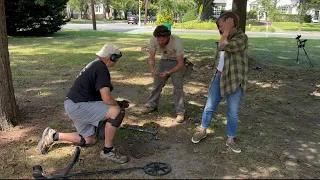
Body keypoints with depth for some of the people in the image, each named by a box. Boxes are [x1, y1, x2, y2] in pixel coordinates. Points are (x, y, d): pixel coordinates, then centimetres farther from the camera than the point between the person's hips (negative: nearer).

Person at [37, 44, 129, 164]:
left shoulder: (96, 65, 15)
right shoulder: (101, 68, -17)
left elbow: (100, 94, 23)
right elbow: (106, 98, -25)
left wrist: (116, 103, 19)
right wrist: (118, 105, -4)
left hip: (74, 104, 11)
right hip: (78, 105, -11)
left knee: (90, 140, 19)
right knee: (116, 112, -21)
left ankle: (53, 136, 23)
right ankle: (108, 151, -8)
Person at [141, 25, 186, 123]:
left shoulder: (177, 41, -36)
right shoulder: (153, 40, -25)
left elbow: (180, 64, -32)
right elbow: (151, 58, -15)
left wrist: (169, 72, -48)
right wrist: (152, 67, -37)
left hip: (177, 62, -4)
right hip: (164, 60, 4)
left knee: (178, 86, -11)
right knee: (157, 83, 9)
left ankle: (180, 112, -1)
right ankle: (152, 105, 27)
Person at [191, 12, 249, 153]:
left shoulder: (242, 38, -12)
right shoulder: (227, 38, 12)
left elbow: (223, 47, -25)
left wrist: (227, 31, -16)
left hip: (234, 80, -6)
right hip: (219, 77, 7)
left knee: (233, 113, 6)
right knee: (209, 107, 12)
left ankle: (230, 140, 21)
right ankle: (202, 131, 30)